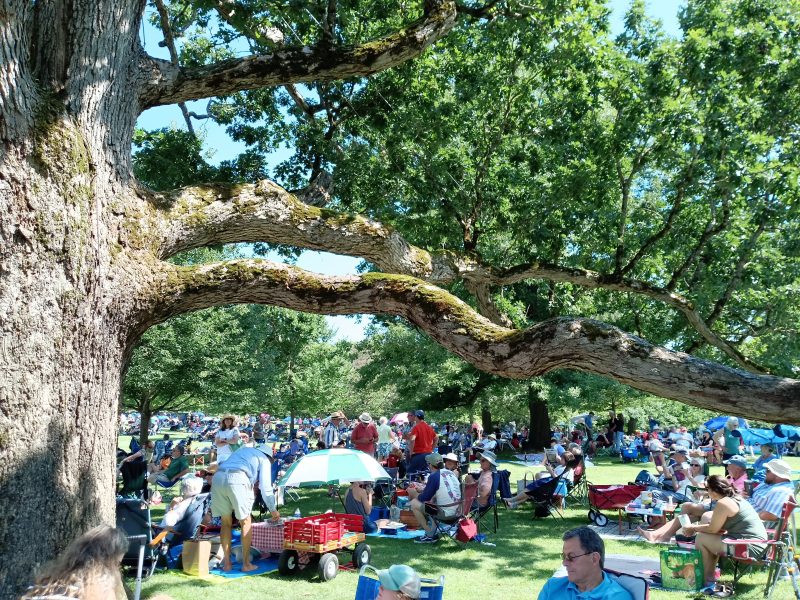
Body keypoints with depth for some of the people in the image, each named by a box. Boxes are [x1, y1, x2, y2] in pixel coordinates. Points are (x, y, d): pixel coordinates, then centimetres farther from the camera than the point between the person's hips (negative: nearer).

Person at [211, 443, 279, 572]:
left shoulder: (242, 450, 37)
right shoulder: (264, 459, 21)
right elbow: (265, 487, 15)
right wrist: (273, 510, 24)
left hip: (218, 477, 5)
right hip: (237, 479, -5)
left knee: (226, 522, 17)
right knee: (245, 522, 10)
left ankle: (226, 563, 20)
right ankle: (246, 564, 14)